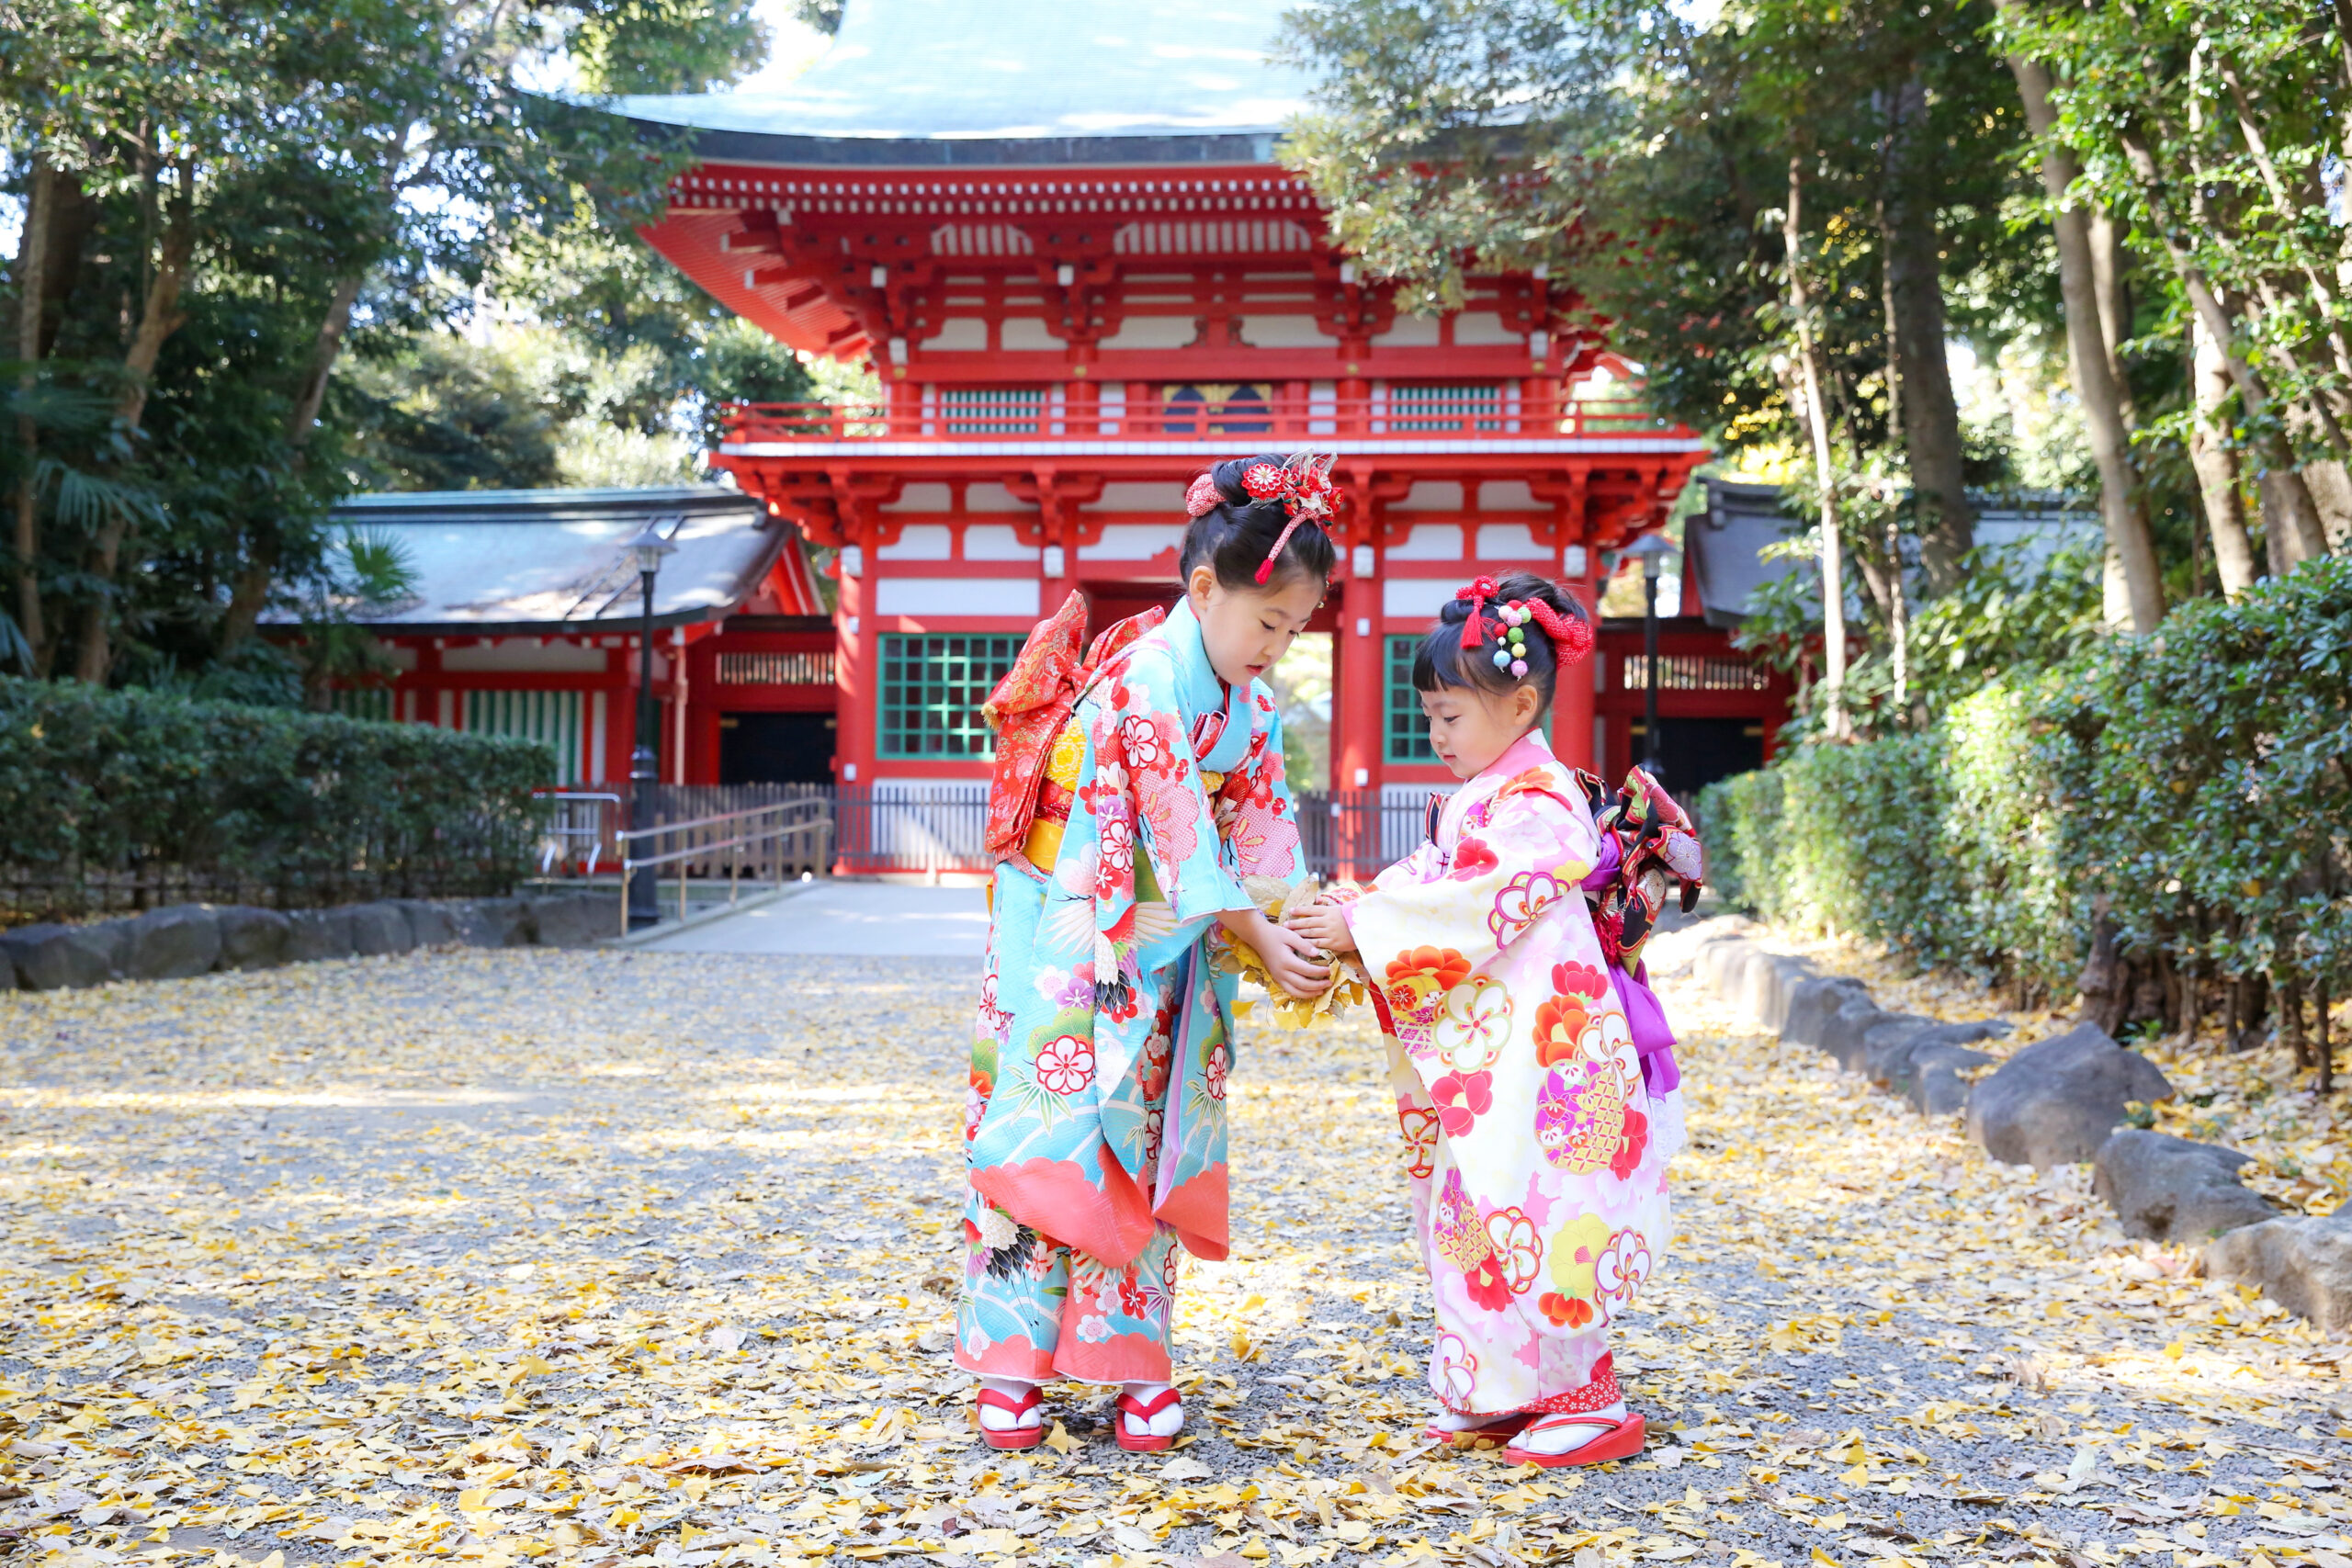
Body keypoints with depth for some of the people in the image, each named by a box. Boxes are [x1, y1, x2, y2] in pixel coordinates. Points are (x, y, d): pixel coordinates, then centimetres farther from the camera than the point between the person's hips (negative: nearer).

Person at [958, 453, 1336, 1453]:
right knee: (1051, 1135, -4)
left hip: (1156, 948, 8)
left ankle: (1136, 1367, 15)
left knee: (1143, 1143, 8)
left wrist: (1310, 928, -6)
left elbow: (1258, 828, 6)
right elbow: (1183, 845, -21)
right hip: (1068, 934, -8)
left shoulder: (1246, 701, 5)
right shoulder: (1148, 681, -22)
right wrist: (1260, 942, -15)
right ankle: (1010, 1372, 5)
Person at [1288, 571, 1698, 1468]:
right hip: (1476, 1060, 10)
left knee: (1534, 1221, -6)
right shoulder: (1474, 800, 15)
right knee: (1473, 1217, 13)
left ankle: (1588, 1404, 7)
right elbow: (1426, 883, 13)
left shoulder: (1536, 802, -16)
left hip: (1536, 1057, -10)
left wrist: (1362, 928, -20)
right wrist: (1352, 914, -4)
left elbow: (1472, 904, -23)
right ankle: (1504, 1392, 25)